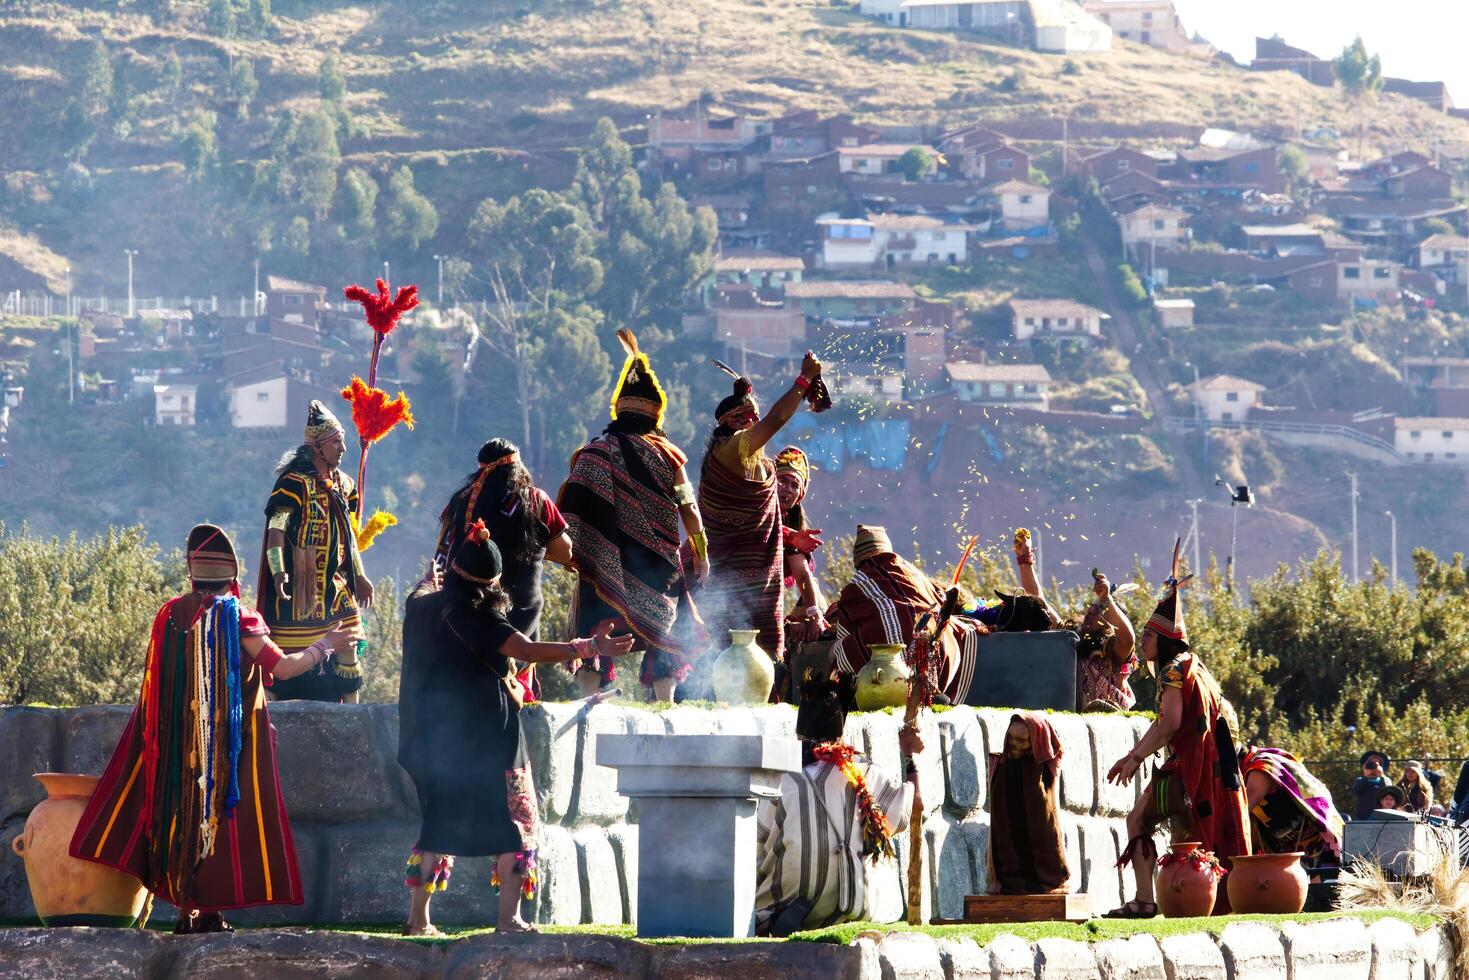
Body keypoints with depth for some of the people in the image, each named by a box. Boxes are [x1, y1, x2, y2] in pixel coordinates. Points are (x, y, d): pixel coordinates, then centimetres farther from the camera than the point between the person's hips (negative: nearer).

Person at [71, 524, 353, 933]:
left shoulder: (169, 614, 2)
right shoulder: (237, 618, -10)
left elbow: (157, 683, 9)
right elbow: (283, 668, -9)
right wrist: (324, 647, 5)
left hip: (176, 739, 4)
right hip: (229, 741, -3)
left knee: (181, 809, 10)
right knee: (221, 808, 1)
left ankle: (184, 908, 8)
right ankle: (209, 910, -3)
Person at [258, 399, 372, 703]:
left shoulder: (340, 483, 11)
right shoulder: (294, 483, -13)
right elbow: (276, 529, -18)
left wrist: (359, 575, 24)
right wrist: (278, 572, -31)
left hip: (336, 584, 8)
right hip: (300, 584, -8)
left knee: (348, 645, 7)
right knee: (288, 655, -4)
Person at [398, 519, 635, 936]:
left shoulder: (421, 605, 2)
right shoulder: (476, 617, -17)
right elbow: (528, 650, -26)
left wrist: (429, 580, 49)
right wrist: (588, 648, -28)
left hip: (434, 737, 6)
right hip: (486, 739, -6)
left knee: (439, 822, 16)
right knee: (513, 820, 3)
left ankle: (418, 917, 12)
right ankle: (509, 917, -4)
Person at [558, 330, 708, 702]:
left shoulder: (594, 453, 1)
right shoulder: (665, 456, 0)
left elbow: (571, 510, -4)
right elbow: (688, 508, 1)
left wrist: (569, 549, 3)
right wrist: (701, 553, 12)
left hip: (605, 559, 0)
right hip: (656, 561, 0)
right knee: (663, 629, 8)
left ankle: (589, 694, -2)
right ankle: (665, 698, 2)